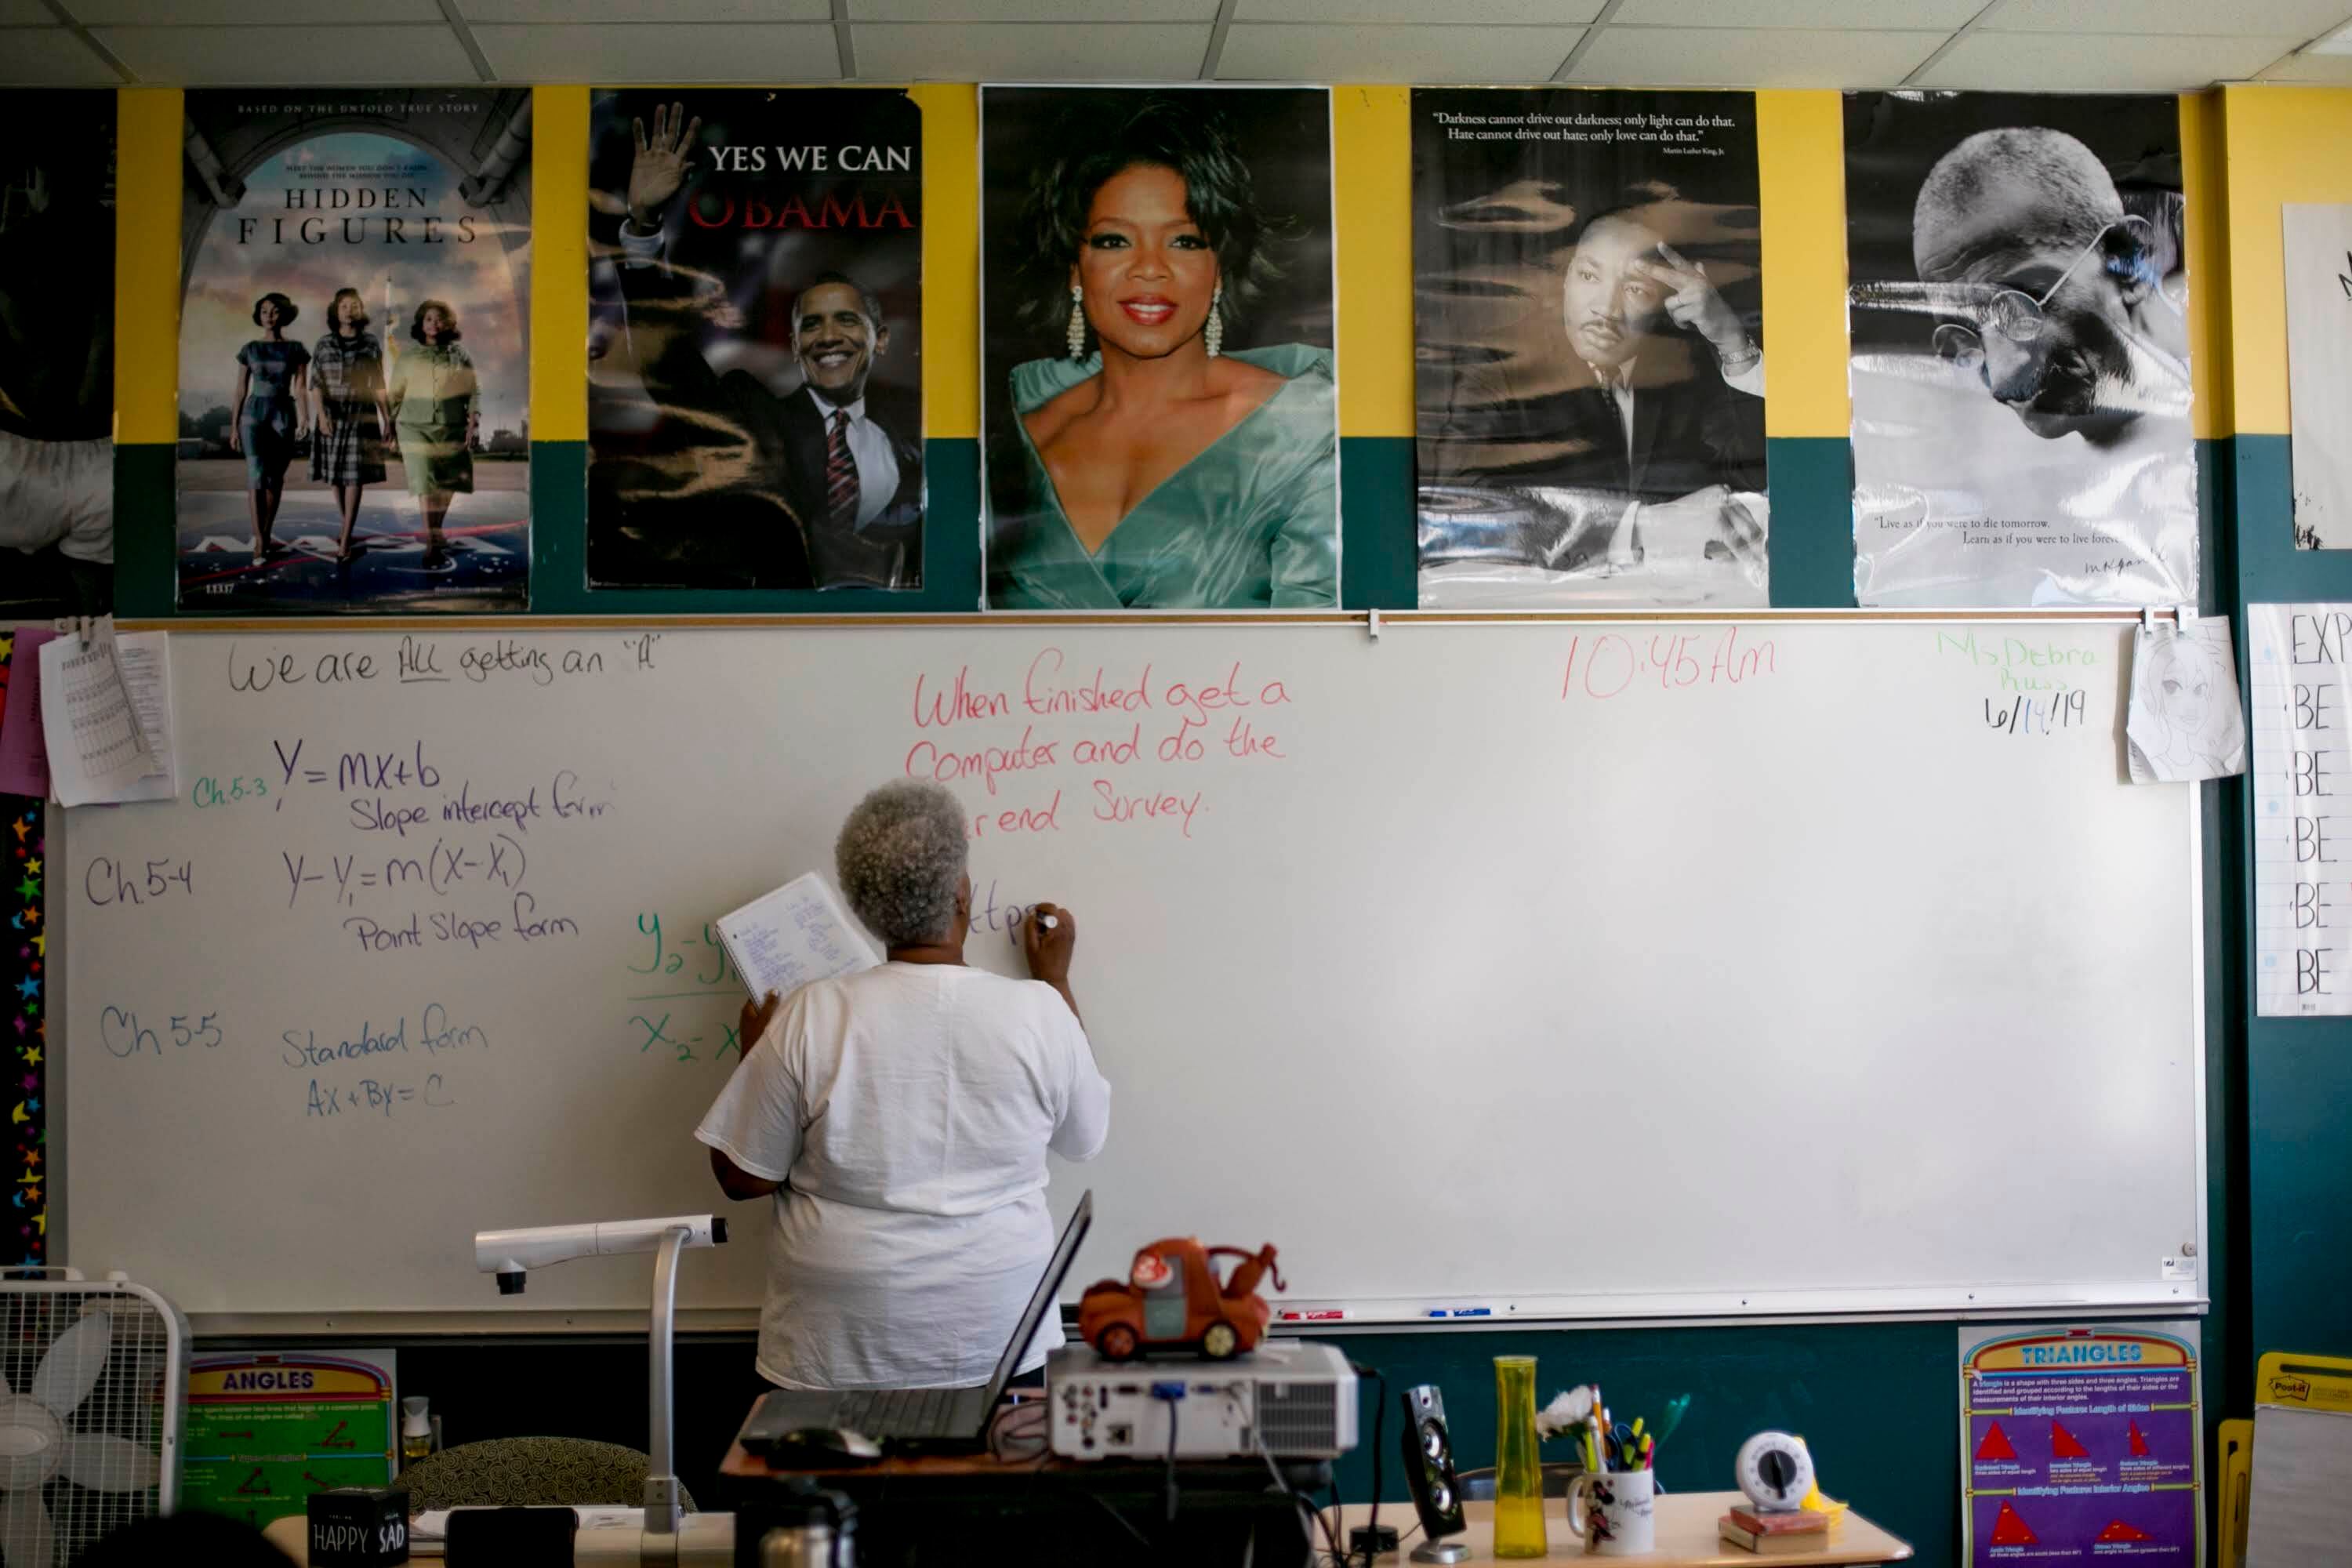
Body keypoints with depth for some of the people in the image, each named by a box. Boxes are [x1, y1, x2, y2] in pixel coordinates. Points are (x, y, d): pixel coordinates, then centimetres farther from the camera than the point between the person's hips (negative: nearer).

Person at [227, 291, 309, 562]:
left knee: (275, 479, 6)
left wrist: (304, 419, -20)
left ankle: (266, 537, 18)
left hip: (283, 415, 0)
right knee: (256, 475, -13)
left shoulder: (296, 350, 3)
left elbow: (301, 389, -4)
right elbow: (241, 391, 8)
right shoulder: (249, 350, 5)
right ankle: (259, 542, -16)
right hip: (254, 414, 0)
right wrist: (234, 427, 6)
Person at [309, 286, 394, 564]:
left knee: (354, 476, -10)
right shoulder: (324, 345, 3)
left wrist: (387, 417, 3)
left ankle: (345, 542, -14)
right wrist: (321, 414, -14)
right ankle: (348, 528, 25)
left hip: (361, 415, -2)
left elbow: (378, 384, 7)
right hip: (332, 414, 2)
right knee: (336, 475, 7)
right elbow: (316, 383, -1)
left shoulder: (371, 344, 3)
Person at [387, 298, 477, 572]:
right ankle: (433, 548, -15)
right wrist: (392, 431, 12)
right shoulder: (408, 359, 8)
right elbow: (394, 396, 13)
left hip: (452, 429, 1)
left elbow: (474, 391, 7)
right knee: (426, 485, -11)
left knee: (447, 485, 8)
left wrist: (474, 419, -8)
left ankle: (434, 537, 30)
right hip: (416, 428, -1)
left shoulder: (460, 356, 7)